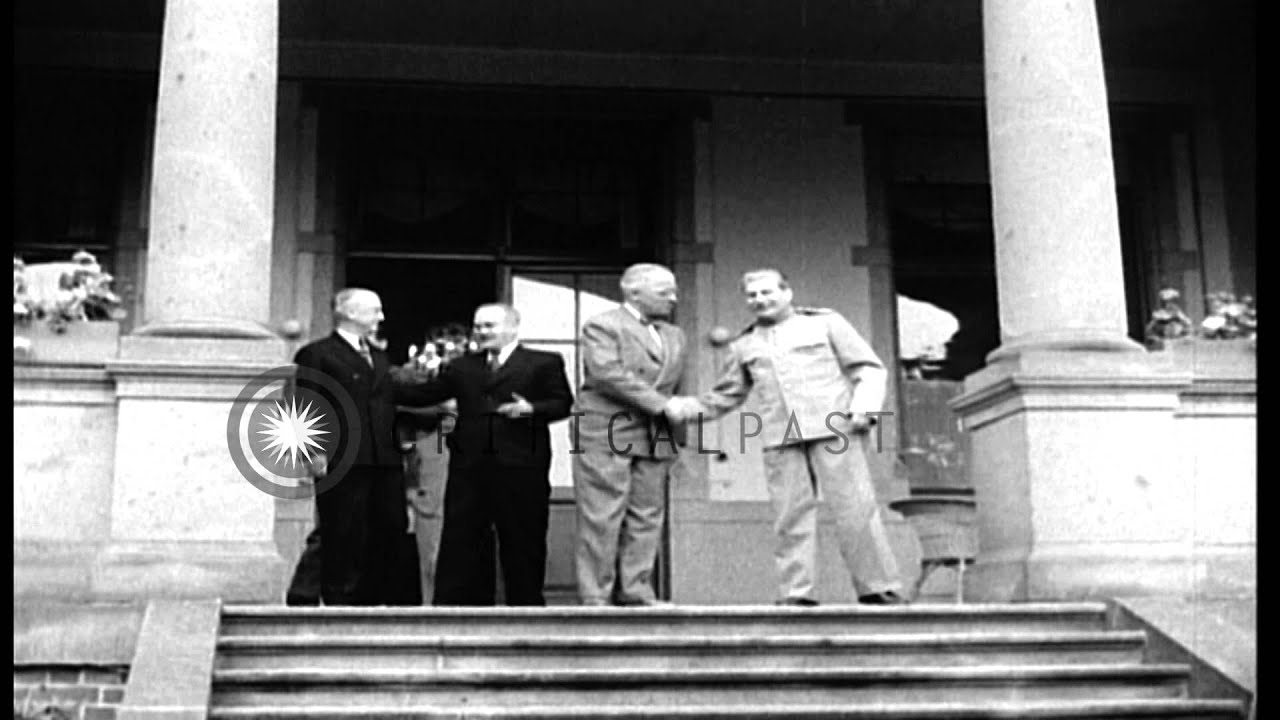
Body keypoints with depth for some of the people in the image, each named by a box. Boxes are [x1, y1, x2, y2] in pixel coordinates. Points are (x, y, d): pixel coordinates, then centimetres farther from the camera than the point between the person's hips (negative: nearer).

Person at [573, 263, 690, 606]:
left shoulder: (674, 336, 20)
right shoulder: (601, 326, -3)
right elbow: (607, 373, -16)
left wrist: (678, 433, 12)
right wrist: (661, 404, -18)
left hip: (655, 437, 7)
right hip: (607, 435, -7)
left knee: (647, 517, 4)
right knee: (602, 518, -5)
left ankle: (636, 592, 8)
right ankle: (595, 596, -2)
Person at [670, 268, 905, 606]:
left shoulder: (825, 323, 10)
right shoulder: (744, 345, 19)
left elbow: (869, 369, 7)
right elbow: (724, 397, 22)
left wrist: (863, 408, -10)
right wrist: (682, 407, 7)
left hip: (834, 429, -3)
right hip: (781, 440, 3)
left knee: (856, 511, -8)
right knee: (791, 517, -4)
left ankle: (880, 591, -3)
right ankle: (795, 596, -4)